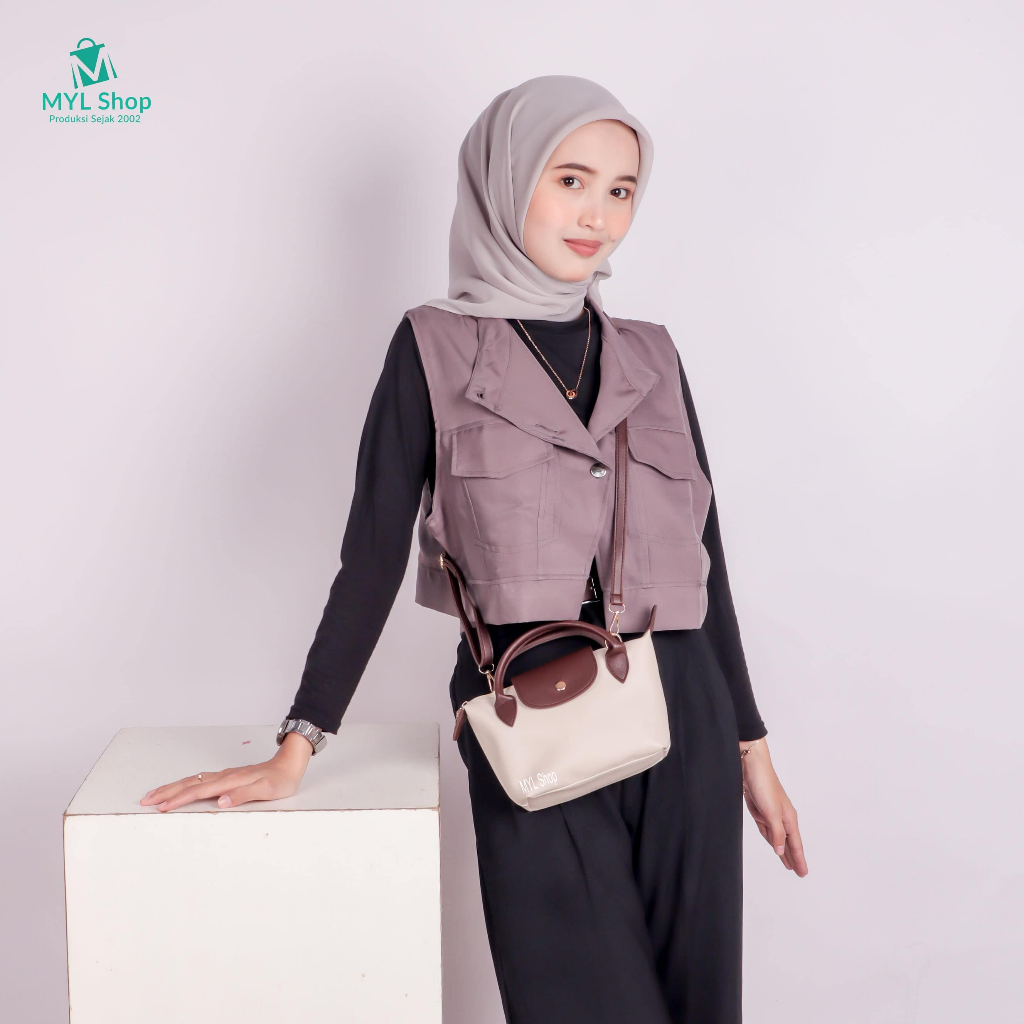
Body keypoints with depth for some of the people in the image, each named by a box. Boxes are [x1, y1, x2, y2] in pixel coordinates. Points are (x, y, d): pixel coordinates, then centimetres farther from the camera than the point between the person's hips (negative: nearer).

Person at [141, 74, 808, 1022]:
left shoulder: (652, 355, 11)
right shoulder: (437, 347, 0)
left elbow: (702, 553, 13)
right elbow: (373, 554, -2)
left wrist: (750, 745, 14)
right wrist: (297, 750, -7)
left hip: (681, 722, 4)